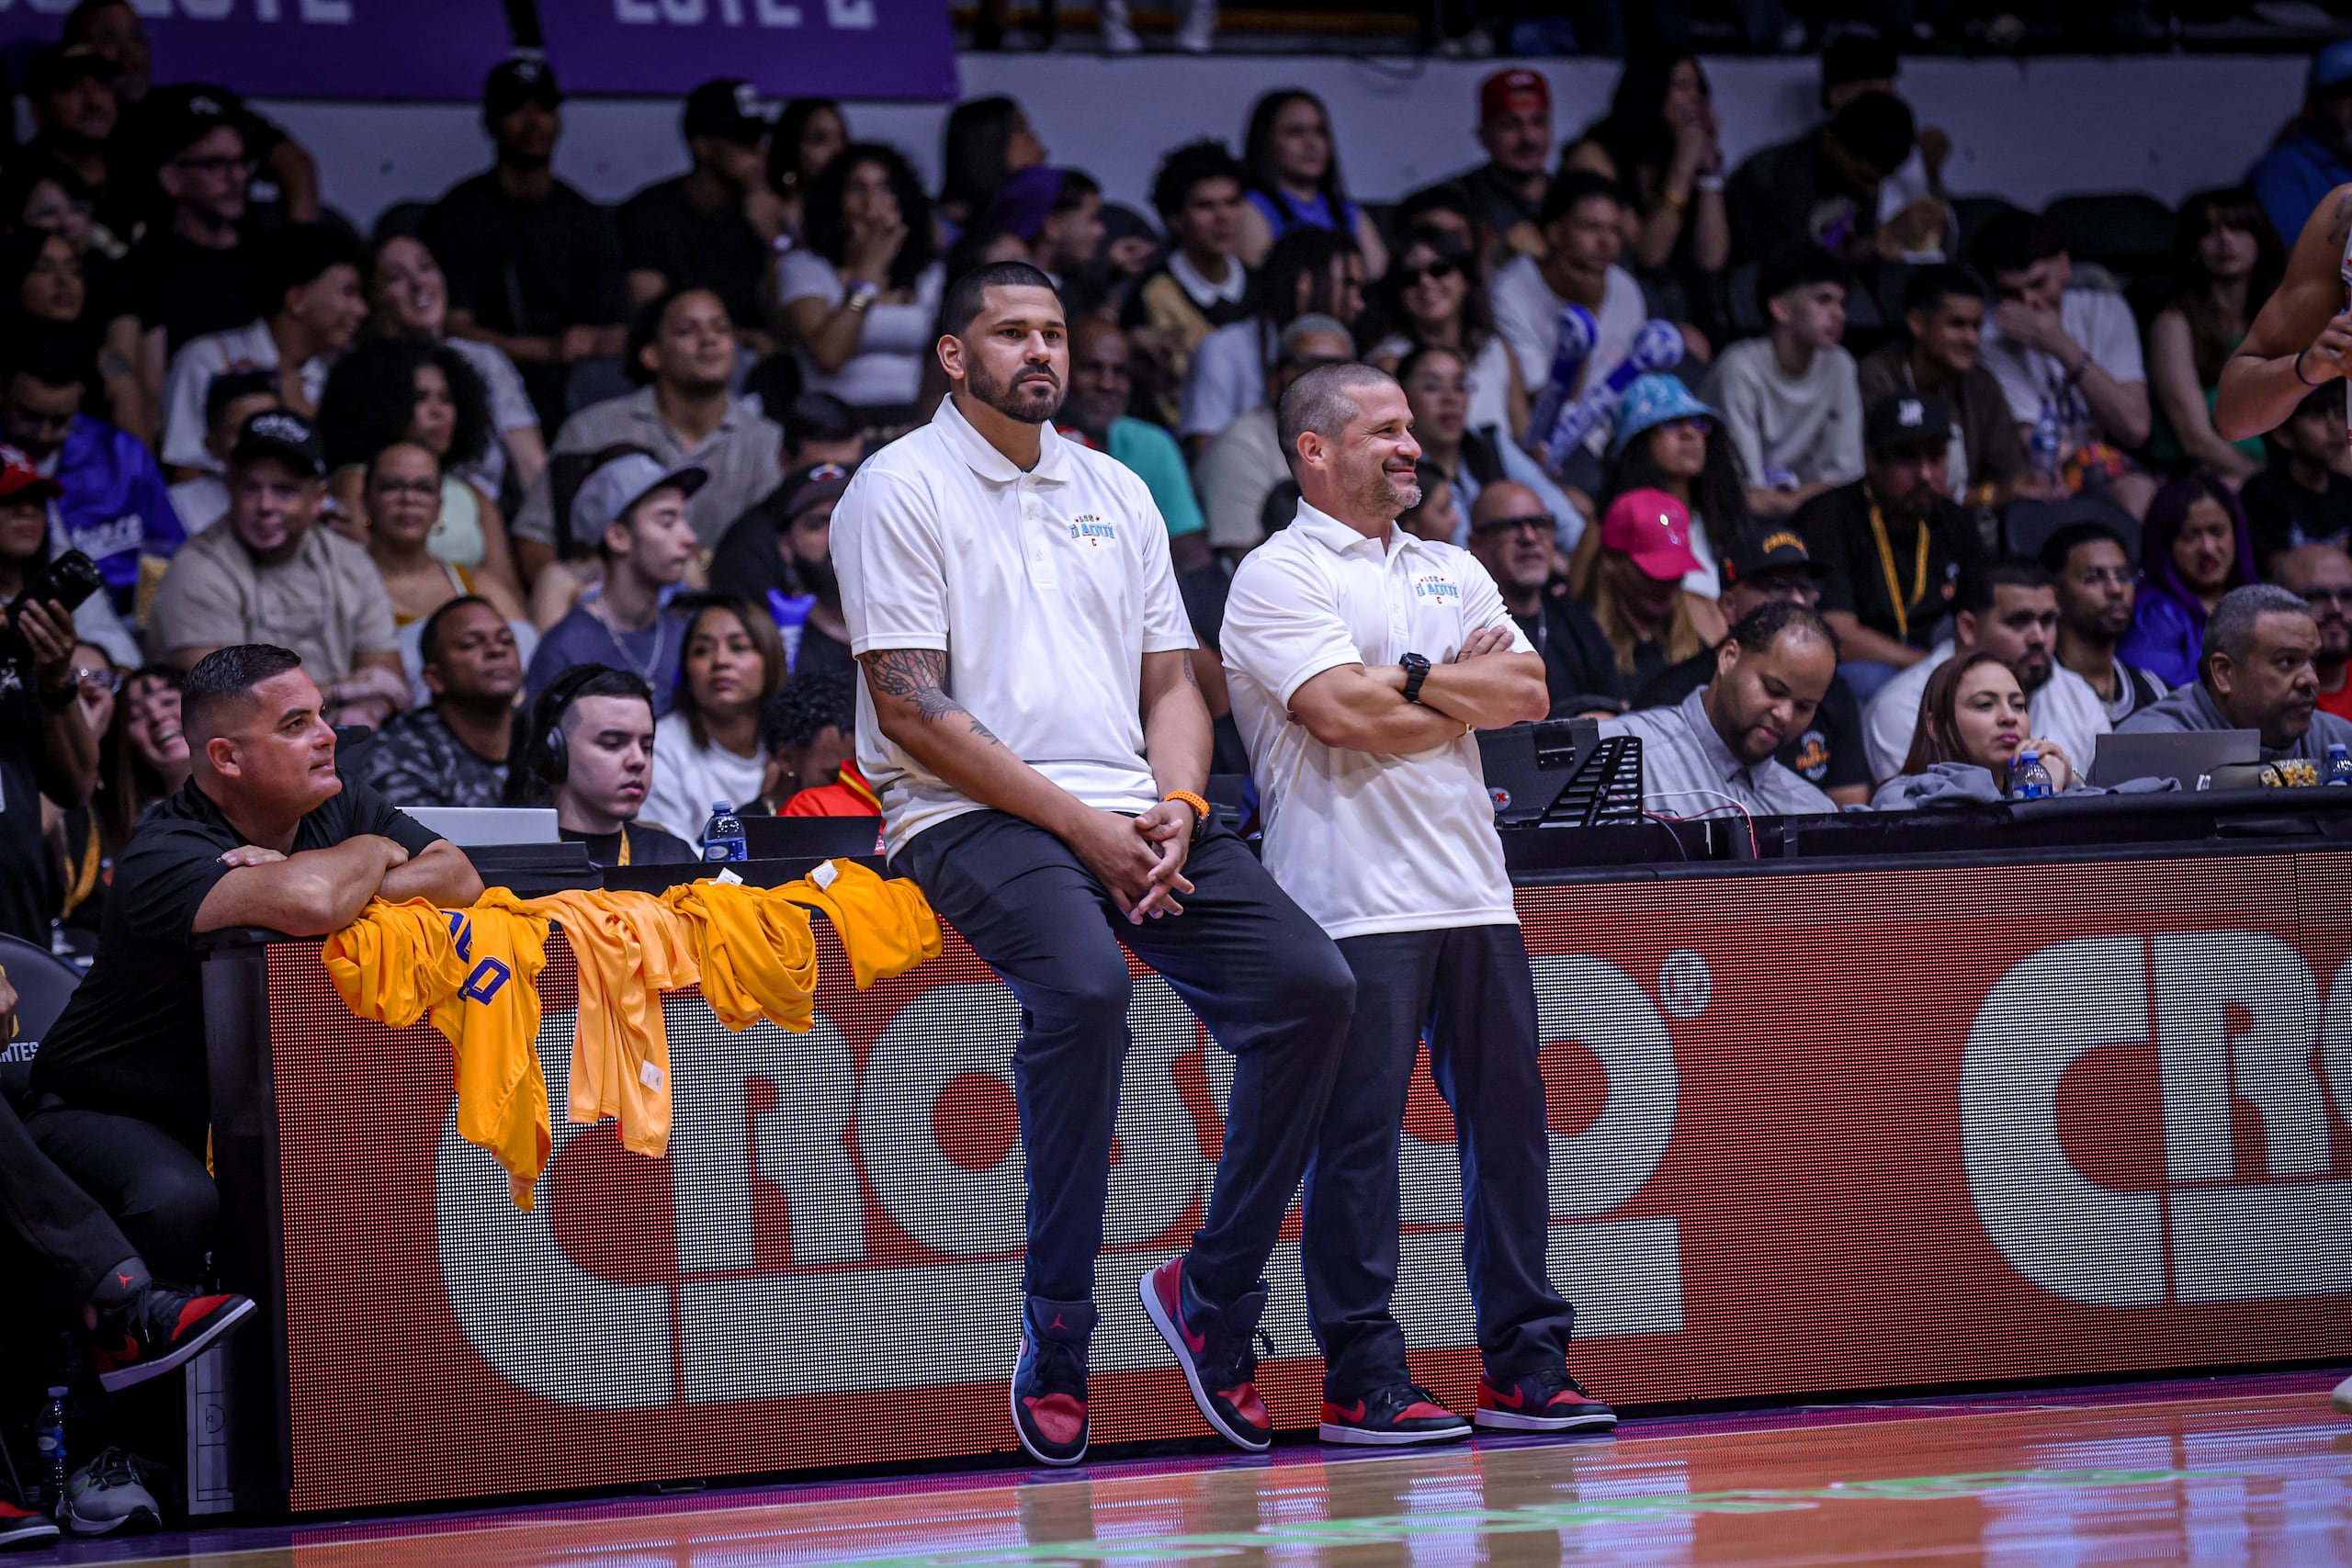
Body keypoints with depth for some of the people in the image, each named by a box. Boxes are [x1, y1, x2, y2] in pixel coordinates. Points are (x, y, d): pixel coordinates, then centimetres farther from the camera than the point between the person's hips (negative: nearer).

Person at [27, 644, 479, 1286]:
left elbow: (459, 878, -11)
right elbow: (307, 905, -43)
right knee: (182, 1205, -38)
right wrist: (371, 853, -19)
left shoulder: (342, 810, 1)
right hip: (110, 1112, -7)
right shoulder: (164, 854, -25)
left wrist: (342, 881, -25)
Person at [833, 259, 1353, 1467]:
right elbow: (913, 709, -9)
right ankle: (1056, 1325, -24)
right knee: (1082, 985, -35)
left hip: (1134, 816, 6)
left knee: (1310, 984, -14)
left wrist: (1175, 806, -3)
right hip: (971, 817, -6)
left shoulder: (1116, 494, 19)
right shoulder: (899, 488, 0)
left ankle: (1213, 1291, -2)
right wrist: (1079, 824, -13)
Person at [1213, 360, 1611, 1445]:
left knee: (1508, 1119, 5)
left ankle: (1525, 1366, 10)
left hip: (1473, 891, 7)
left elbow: (1528, 695, 7)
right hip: (1352, 897, -7)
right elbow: (1346, 716, -15)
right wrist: (1467, 688, -1)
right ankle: (1361, 1383, -2)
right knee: (1358, 1133, -6)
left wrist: (1410, 679, -6)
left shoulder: (1452, 573, 19)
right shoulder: (1279, 576, -2)